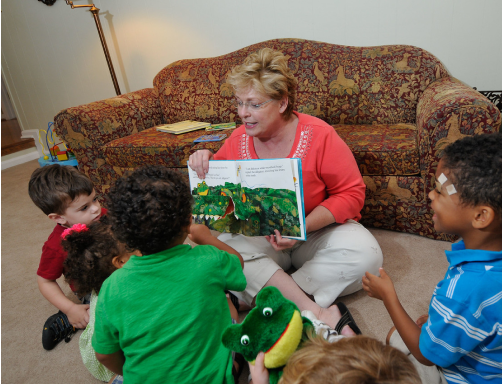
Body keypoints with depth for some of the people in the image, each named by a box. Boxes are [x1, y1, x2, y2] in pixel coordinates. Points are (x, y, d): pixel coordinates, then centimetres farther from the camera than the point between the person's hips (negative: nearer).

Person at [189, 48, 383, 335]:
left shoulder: (319, 135, -14)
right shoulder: (238, 140, -3)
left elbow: (352, 194, -13)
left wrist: (301, 228, -26)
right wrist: (205, 163, -15)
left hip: (317, 232, -1)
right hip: (257, 235, 2)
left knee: (365, 254, -28)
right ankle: (315, 310, -28)